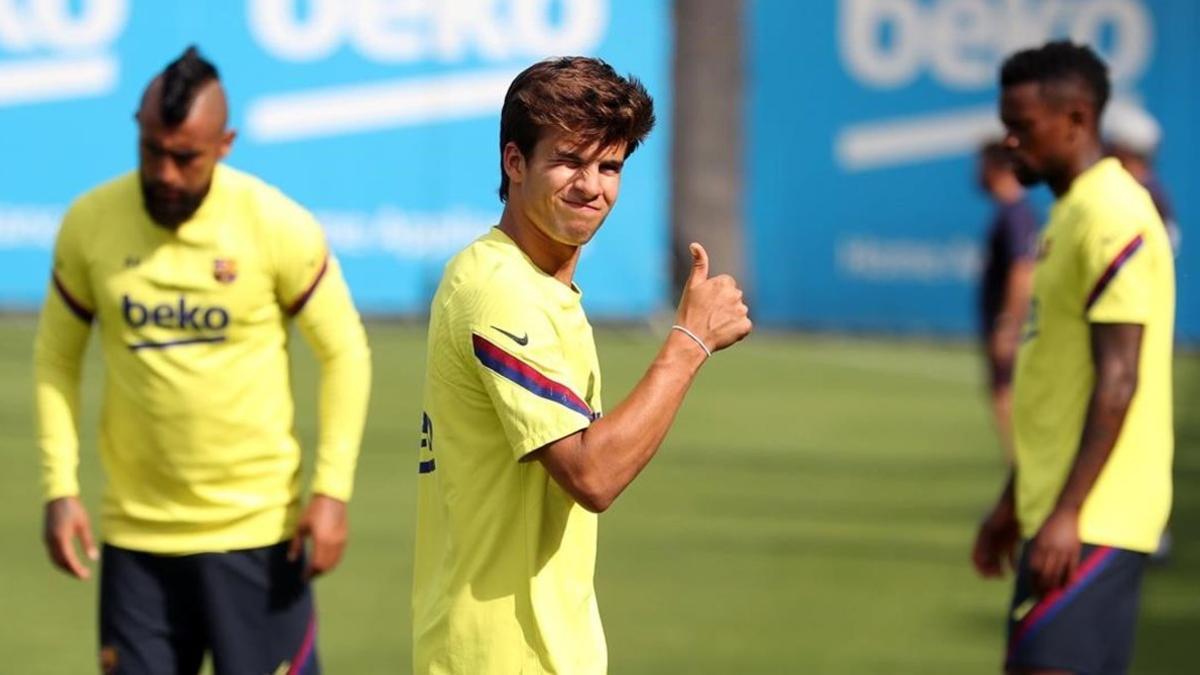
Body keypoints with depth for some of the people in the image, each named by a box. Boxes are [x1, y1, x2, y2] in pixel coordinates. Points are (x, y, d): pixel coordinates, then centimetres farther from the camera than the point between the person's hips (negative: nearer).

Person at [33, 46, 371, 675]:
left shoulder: (280, 226, -9)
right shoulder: (90, 223, -3)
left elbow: (345, 353, -1)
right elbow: (56, 357, 7)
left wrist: (332, 490, -9)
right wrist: (59, 487, -2)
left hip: (257, 529, -2)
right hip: (135, 532, 2)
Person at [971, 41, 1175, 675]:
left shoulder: (1112, 219, -15)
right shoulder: (1069, 213, 16)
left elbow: (1117, 383, -20)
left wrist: (1067, 513, -23)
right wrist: (1013, 504, 22)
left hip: (1092, 519, -10)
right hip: (1058, 508, 10)